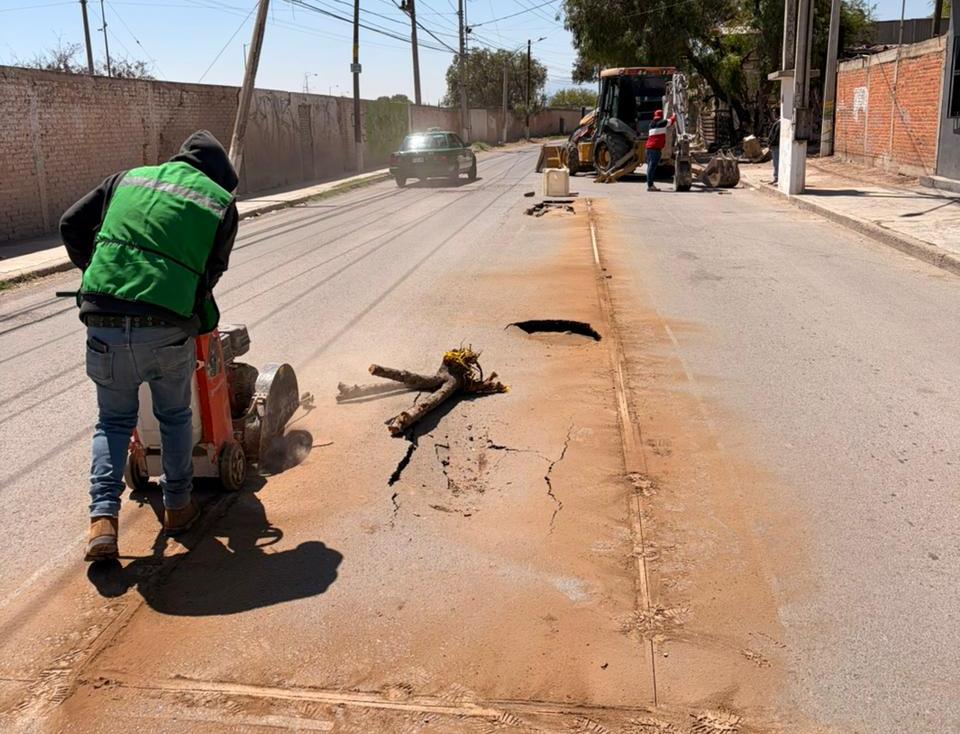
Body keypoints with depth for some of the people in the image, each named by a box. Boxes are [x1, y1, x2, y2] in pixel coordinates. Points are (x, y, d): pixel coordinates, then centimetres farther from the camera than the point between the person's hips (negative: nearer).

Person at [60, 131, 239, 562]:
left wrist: (95, 272, 32)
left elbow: (72, 225, 17)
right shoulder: (221, 203, 10)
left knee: (114, 421, 20)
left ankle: (103, 518, 8)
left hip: (104, 322, 2)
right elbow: (212, 271, 11)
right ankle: (178, 506, 33)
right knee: (175, 417, 23)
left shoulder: (129, 179, 16)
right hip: (168, 327, -2)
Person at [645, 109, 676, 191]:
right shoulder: (661, 123, -2)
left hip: (649, 147, 8)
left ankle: (650, 184, 12)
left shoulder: (651, 124, 17)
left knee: (650, 166, 10)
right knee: (652, 167, -12)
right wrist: (674, 116, 36)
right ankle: (650, 185, -16)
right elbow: (671, 121, 14)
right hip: (656, 148, -8)